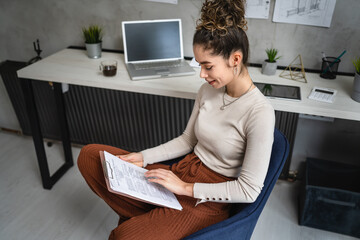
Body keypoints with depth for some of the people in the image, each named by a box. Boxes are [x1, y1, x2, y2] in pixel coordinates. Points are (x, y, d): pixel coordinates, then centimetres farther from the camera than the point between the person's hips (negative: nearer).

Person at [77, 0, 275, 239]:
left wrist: (186, 188, -18)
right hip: (182, 173, 7)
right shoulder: (208, 90, -1)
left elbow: (249, 190, -19)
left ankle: (148, 220, 6)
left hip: (209, 199, -6)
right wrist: (143, 157, -2)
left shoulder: (260, 112, -22)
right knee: (90, 154, -1)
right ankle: (147, 217, 4)